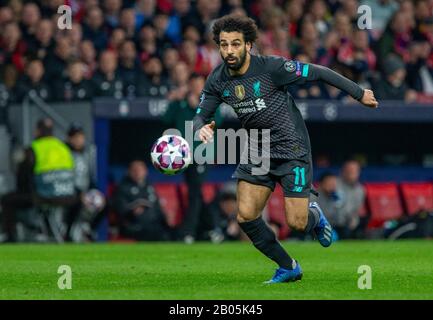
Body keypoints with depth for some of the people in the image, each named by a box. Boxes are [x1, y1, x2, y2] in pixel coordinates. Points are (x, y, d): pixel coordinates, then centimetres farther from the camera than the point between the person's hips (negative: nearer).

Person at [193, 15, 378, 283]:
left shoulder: (271, 67, -20)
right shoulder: (217, 80, -5)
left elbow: (318, 73, -12)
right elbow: (200, 116, 3)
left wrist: (359, 93, -5)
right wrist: (202, 129, -23)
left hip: (292, 151, -5)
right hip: (258, 155, 5)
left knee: (296, 223, -11)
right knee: (245, 216, -9)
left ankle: (315, 217, 29)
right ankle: (288, 268, 12)